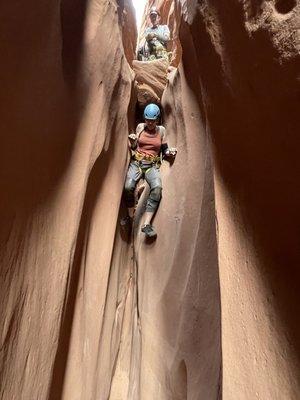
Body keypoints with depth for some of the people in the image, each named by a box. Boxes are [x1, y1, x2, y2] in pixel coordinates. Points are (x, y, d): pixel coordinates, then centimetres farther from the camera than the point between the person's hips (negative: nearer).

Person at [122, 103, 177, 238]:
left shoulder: (161, 130, 10)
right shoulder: (140, 127, 11)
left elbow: (164, 150, 16)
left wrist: (170, 152, -6)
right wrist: (132, 141, -4)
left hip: (152, 166, 0)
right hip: (136, 162, 1)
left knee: (157, 187, -32)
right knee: (128, 186, -29)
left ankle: (146, 224, -32)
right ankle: (130, 216, -5)